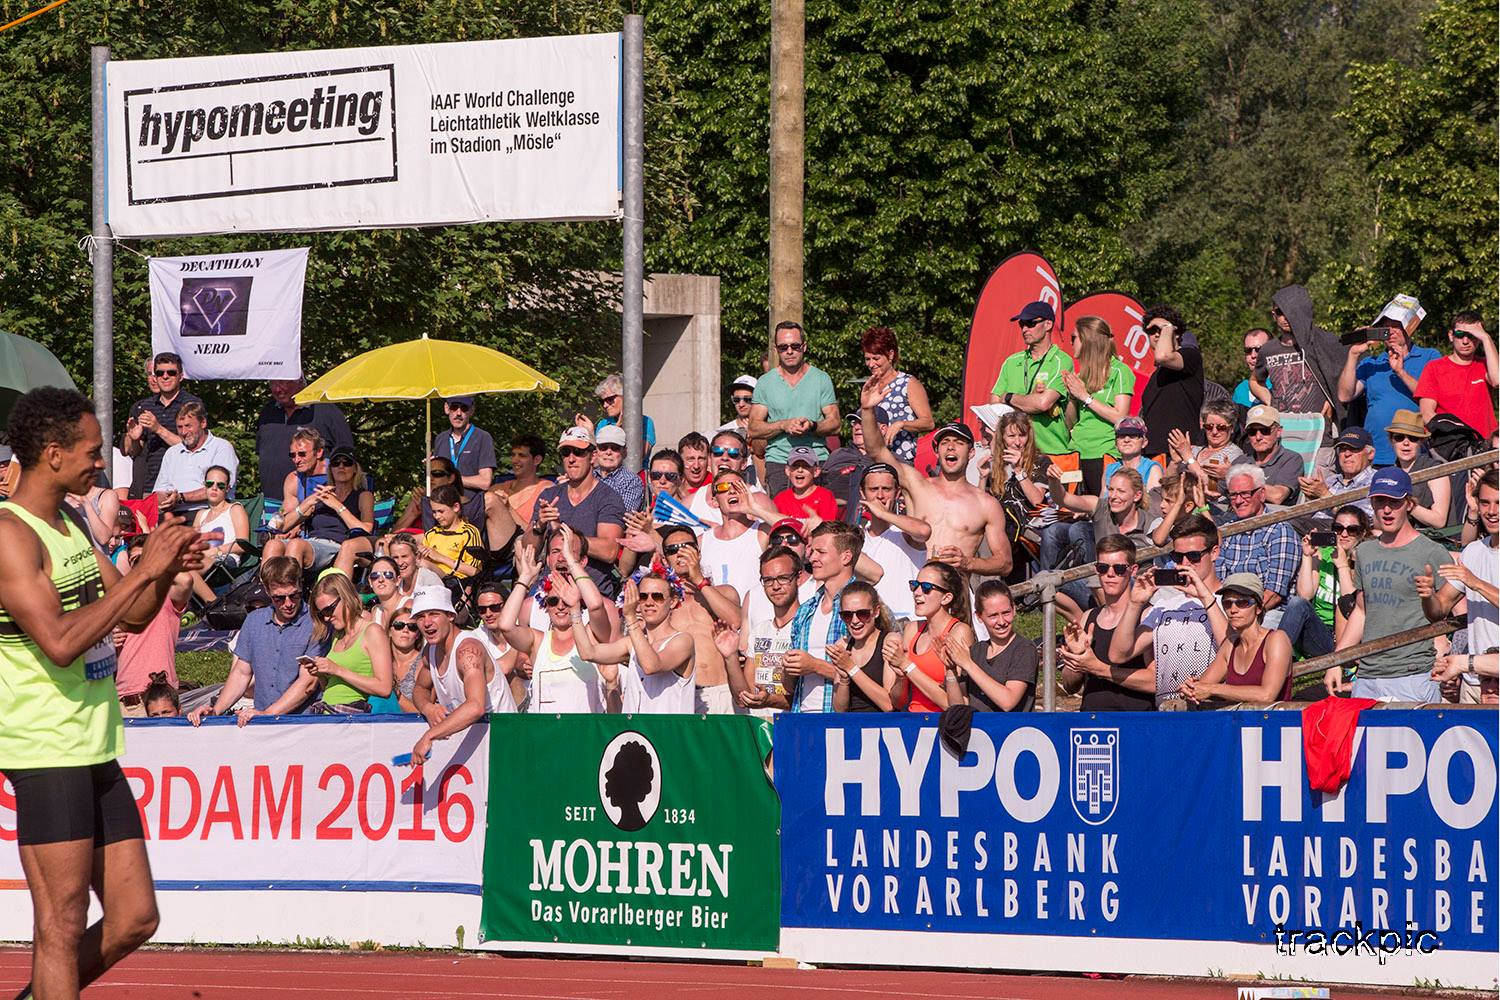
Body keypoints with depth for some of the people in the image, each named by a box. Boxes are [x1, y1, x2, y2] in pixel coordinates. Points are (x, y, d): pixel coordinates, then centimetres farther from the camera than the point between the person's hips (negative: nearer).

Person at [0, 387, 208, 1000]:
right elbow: (59, 641, -24)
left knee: (134, 918, 10)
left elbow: (134, 617, 24)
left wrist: (167, 570, 4)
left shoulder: (71, 529, 15)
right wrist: (142, 572, -20)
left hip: (99, 753, 9)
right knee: (62, 927, -7)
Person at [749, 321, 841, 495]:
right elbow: (754, 430, 3)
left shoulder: (822, 379, 8)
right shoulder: (765, 383, 8)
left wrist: (812, 426, -15)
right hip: (777, 461, 0)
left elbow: (835, 424, 5)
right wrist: (784, 425, -13)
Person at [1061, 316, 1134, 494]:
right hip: (1079, 453, 7)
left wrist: (1085, 397, -10)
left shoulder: (1119, 371, -5)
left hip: (1105, 453, -7)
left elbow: (1120, 417, -13)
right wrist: (1072, 395, -1)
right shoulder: (1083, 374, 15)